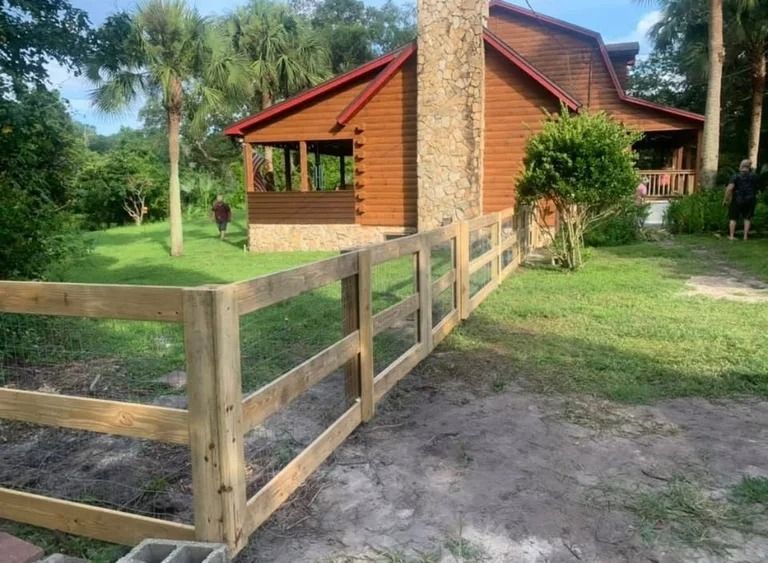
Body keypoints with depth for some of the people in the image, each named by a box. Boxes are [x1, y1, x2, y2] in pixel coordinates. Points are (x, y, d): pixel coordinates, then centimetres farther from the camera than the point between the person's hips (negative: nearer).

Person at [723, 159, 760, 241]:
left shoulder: (735, 176, -9)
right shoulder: (754, 176, 0)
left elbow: (729, 188, -20)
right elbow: (757, 188, 11)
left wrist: (725, 199, -15)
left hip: (737, 200, -2)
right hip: (750, 200, 2)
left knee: (733, 218, 8)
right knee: (747, 218, 13)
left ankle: (731, 236, 3)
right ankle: (745, 236, 8)